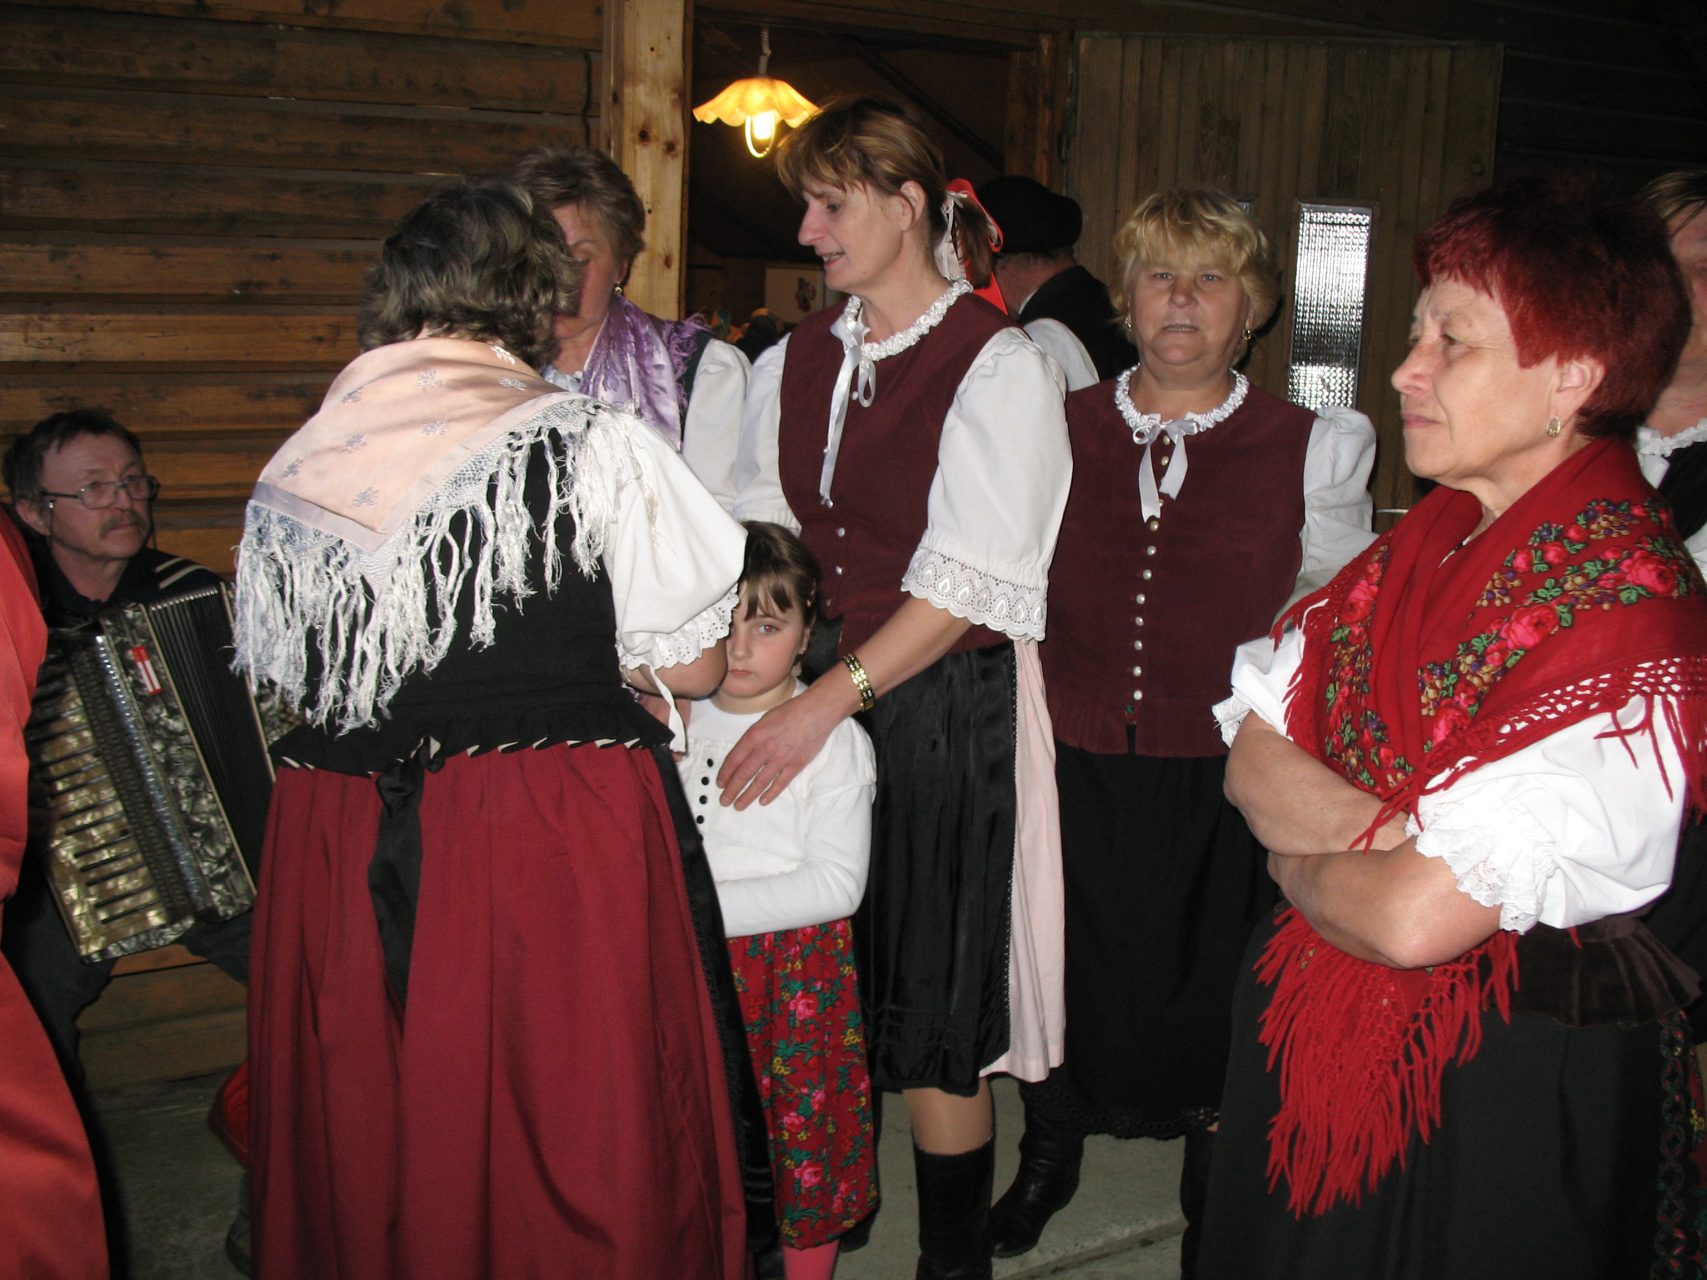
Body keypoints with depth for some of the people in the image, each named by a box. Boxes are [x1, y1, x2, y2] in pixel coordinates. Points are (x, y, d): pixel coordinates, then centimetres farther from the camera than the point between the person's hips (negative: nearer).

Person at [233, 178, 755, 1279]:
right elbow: (691, 669, -2)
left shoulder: (295, 473, 6)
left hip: (336, 859, 5)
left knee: (373, 1181, 18)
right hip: (561, 849, -4)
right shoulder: (599, 447, -7)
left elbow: (282, 681, 13)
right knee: (580, 1184, 10)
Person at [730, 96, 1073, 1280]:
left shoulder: (998, 365, -9)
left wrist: (829, 698, -22)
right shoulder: (795, 362, 9)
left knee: (933, 1003, 3)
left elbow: (966, 580, -17)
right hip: (812, 698, 5)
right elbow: (763, 533, 9)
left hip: (944, 704, -5)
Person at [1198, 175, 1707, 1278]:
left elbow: (1419, 916, -29)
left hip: (1502, 1094, -7)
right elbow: (1254, 752, 0)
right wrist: (1382, 831, -19)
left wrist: (1299, 860, -9)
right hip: (1324, 1038, 7)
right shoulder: (1428, 537, 1)